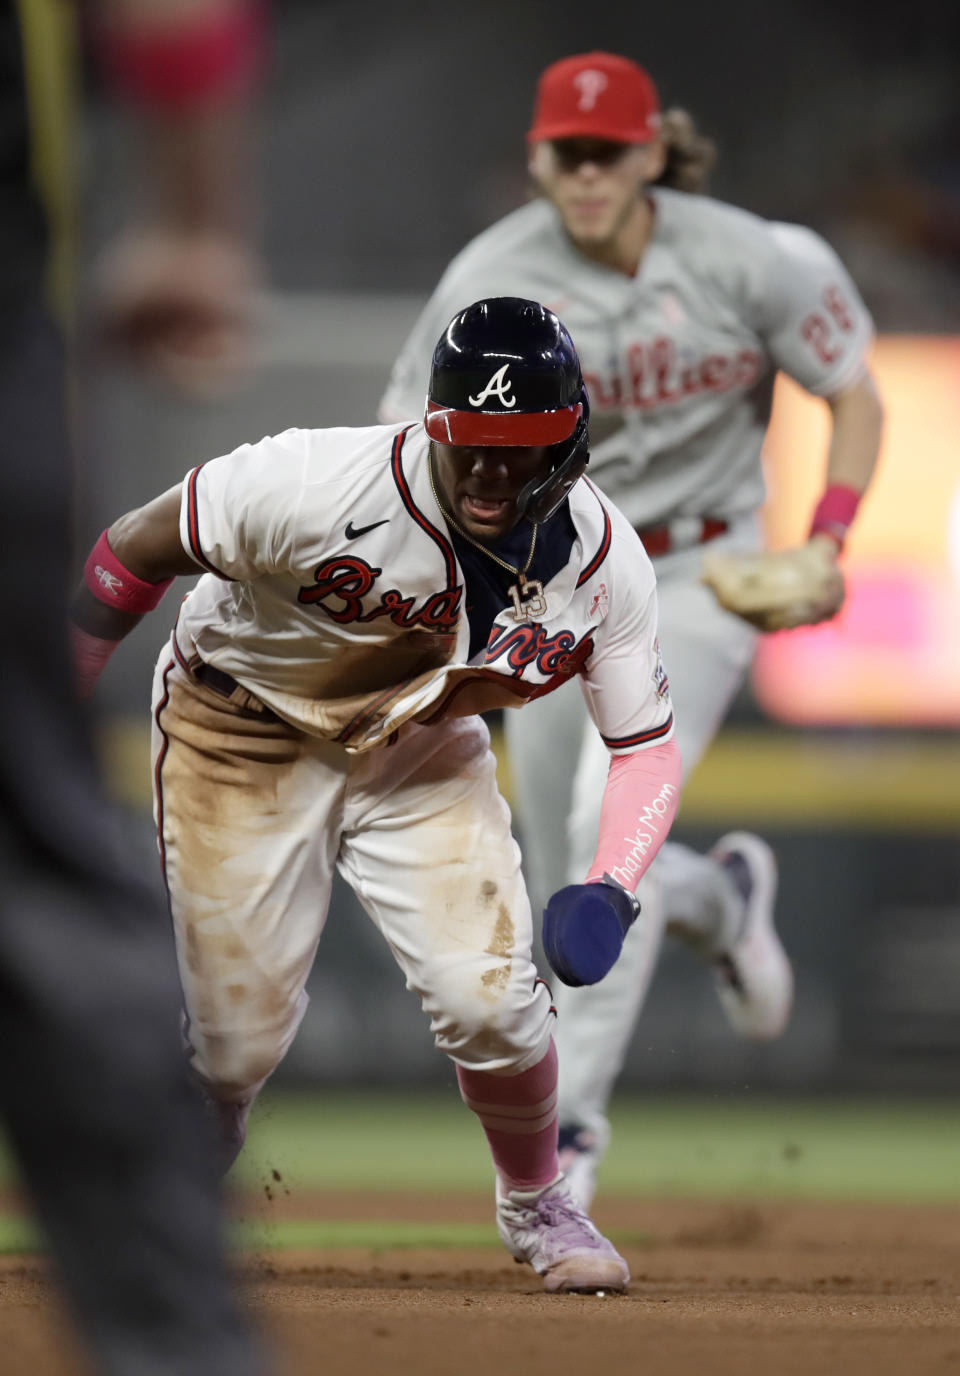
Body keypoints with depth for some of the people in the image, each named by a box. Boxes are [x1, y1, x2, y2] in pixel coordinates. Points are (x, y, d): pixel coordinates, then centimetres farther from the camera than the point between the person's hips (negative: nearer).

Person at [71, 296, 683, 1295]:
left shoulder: (605, 562, -21)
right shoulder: (320, 489, -34)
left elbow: (645, 744, -9)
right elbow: (140, 546, -20)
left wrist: (609, 889, -26)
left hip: (421, 752, 3)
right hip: (243, 742, -2)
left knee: (488, 997, -12)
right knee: (240, 1042, -1)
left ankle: (536, 1204, 18)